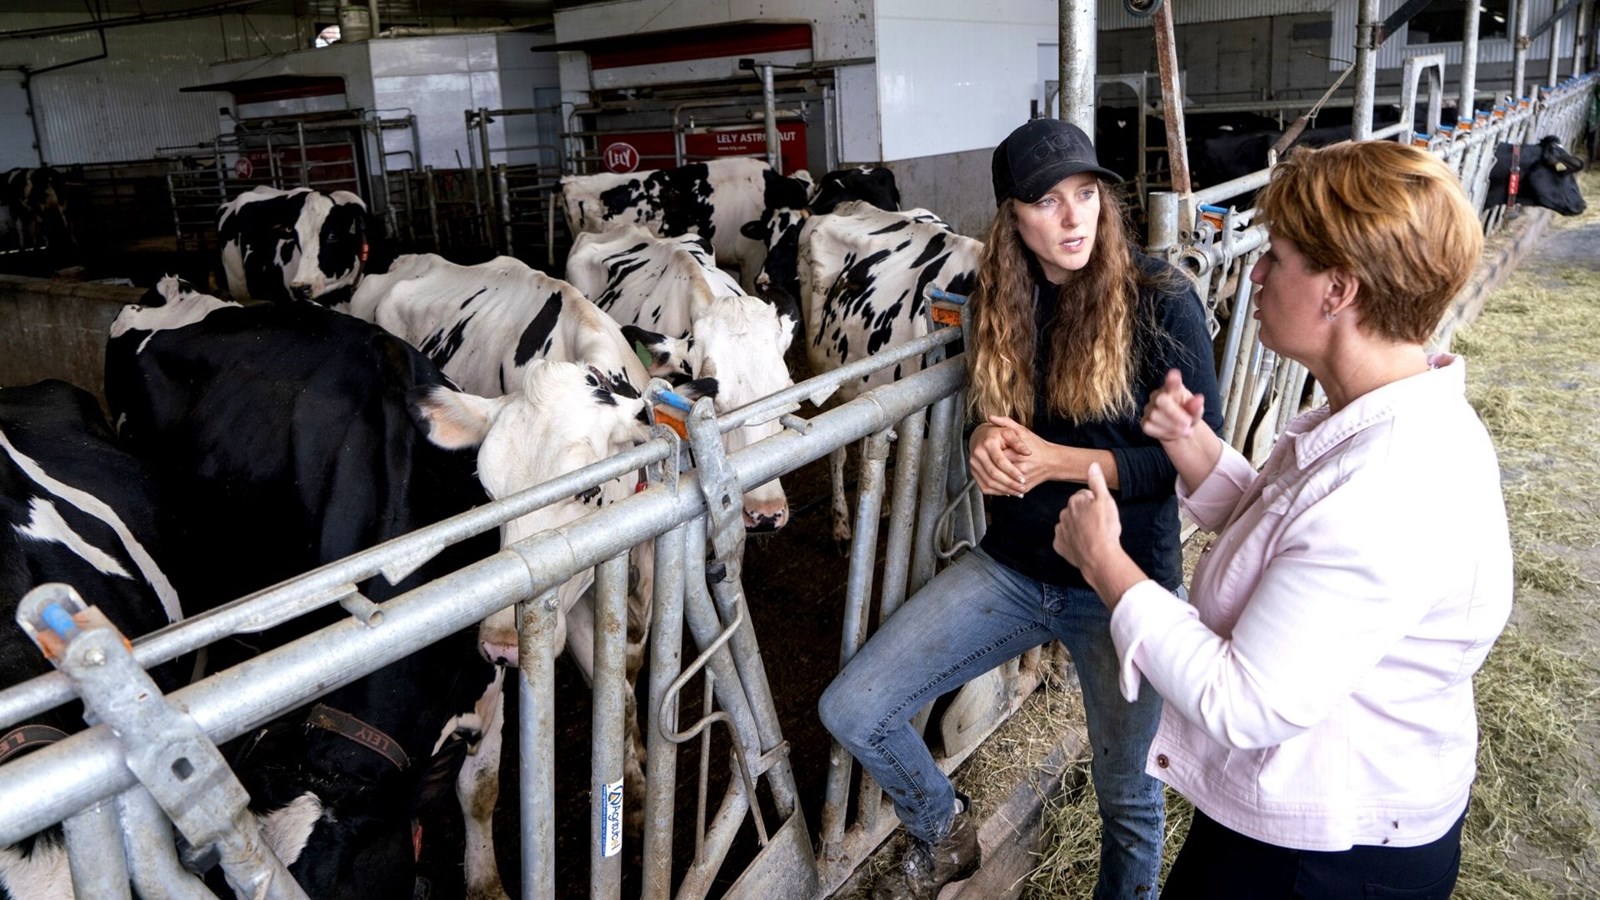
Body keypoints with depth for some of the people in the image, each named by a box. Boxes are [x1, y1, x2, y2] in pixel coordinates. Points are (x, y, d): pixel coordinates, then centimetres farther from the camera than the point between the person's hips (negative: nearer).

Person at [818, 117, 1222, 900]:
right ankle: (944, 834, 27)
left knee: (1128, 797, 13)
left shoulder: (1159, 301, -13)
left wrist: (1059, 460, -23)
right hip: (1011, 568, 4)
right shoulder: (1000, 301, 0)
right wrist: (987, 437, -10)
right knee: (851, 710, -2)